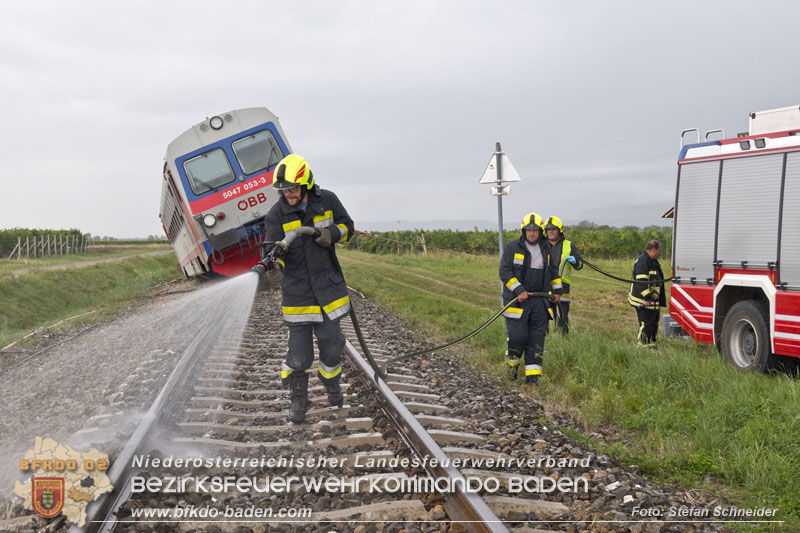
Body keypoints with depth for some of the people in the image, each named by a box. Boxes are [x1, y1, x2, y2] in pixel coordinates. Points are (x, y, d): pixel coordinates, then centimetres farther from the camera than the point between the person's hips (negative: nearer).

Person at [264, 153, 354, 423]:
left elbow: (347, 225, 9)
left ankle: (332, 387, 38)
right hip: (296, 289, -2)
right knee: (298, 350, -1)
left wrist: (332, 233, -14)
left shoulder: (327, 201, -2)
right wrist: (270, 260, -38)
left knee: (331, 342, 11)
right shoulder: (277, 215, -8)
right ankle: (298, 399, 19)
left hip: (328, 285, 2)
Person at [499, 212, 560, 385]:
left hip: (540, 301, 4)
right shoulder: (513, 247, -2)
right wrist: (519, 290, -17)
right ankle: (512, 363, 19)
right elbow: (504, 272, -8)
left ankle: (533, 375, 6)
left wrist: (557, 290, 21)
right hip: (517, 300, -4)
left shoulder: (547, 249, 12)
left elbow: (553, 271, 28)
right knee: (518, 336, -10)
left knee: (537, 338, 1)